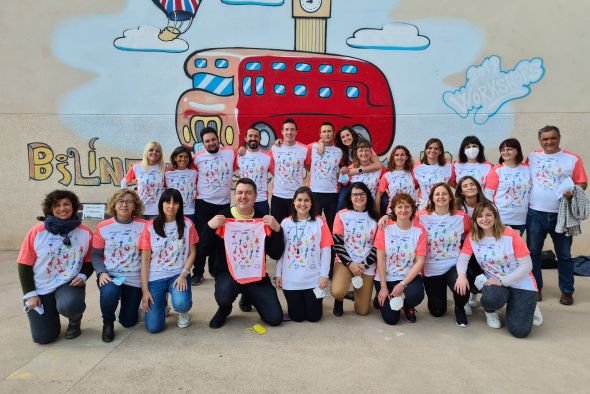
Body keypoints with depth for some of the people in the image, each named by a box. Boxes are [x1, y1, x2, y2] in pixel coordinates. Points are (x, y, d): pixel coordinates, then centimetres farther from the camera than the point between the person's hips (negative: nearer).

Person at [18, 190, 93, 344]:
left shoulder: (85, 233, -4)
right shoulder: (36, 232, -8)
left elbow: (90, 261, 6)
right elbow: (24, 265, -4)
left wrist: (83, 276, -14)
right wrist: (30, 294, -8)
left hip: (69, 284, -1)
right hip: (41, 289, 1)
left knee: (68, 306, -36)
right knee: (43, 337, -4)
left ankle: (75, 321, 4)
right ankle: (51, 311, 32)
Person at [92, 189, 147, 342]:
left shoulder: (143, 226, -7)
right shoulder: (102, 227, -2)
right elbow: (96, 254, 2)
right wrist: (101, 273, -15)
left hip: (134, 279, 0)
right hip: (110, 276, 0)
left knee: (128, 321, 7)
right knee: (109, 294, -35)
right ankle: (108, 323, -1)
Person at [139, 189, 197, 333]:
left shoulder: (187, 224, -1)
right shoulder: (150, 227, -3)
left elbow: (192, 252, 2)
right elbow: (145, 260, -3)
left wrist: (184, 274, -14)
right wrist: (145, 290, -8)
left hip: (178, 274, 0)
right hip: (155, 277, 0)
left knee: (181, 304, -32)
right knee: (153, 327, -7)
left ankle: (183, 313, 8)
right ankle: (161, 303, 28)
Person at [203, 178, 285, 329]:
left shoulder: (264, 220, -2)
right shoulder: (223, 217, -6)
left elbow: (276, 254, -5)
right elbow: (205, 249, -7)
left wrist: (277, 229, -19)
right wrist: (210, 226, -23)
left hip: (256, 274, 2)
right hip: (227, 272, -1)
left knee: (275, 318, -7)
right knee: (224, 296, -35)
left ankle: (249, 297, 24)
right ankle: (224, 309, 4)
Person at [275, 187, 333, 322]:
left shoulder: (319, 222, -2)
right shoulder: (285, 223, 1)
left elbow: (326, 250, -3)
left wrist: (324, 275, -7)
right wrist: (278, 274, 2)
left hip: (314, 279, -1)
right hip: (291, 280, 1)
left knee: (314, 317, 5)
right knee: (297, 317, 7)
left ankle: (315, 299, 36)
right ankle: (295, 300, 38)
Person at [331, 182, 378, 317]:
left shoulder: (375, 217, 3)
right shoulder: (341, 215, -1)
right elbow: (337, 243, -5)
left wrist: (364, 265, -11)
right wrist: (350, 264, -14)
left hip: (367, 265, 2)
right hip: (345, 262, -1)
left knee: (362, 311, 0)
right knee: (337, 291, -31)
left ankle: (356, 294, 35)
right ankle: (339, 300, 8)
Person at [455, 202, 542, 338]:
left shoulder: (511, 235, -14)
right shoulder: (472, 237, -3)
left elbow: (527, 265, -13)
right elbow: (463, 258, -10)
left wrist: (502, 281, -19)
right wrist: (461, 275, -32)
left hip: (522, 285, -1)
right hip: (495, 283, 2)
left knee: (519, 331, -13)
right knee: (490, 298, -36)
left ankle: (527, 307, 22)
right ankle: (490, 311, 4)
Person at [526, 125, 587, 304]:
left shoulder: (573, 159, -1)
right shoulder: (532, 157, 5)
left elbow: (582, 183, -1)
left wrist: (573, 191, -21)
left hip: (562, 215, -1)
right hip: (535, 213, 2)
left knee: (564, 255, 7)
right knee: (533, 252, 8)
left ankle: (567, 291, 19)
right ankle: (535, 287, 21)